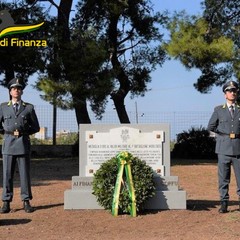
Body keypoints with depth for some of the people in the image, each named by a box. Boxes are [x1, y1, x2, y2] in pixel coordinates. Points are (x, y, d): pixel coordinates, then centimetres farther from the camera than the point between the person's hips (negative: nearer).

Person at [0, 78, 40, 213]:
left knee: (25, 174, 1)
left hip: (23, 145, 0)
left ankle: (26, 202, 9)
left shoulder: (29, 108, 8)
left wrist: (24, 132, -1)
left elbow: (36, 127, 10)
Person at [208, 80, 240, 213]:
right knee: (223, 177, 2)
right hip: (224, 148, 0)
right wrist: (224, 133, 12)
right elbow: (211, 127, 12)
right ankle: (224, 202, 8)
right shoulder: (218, 110, 7)